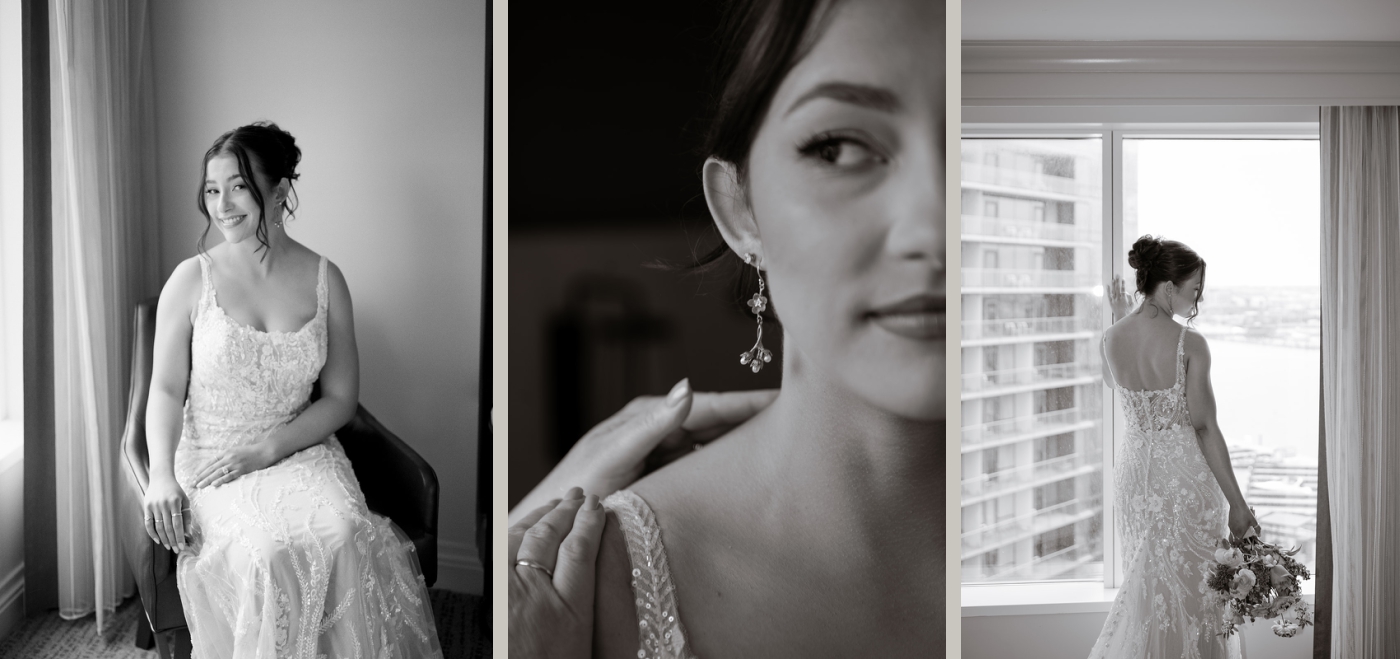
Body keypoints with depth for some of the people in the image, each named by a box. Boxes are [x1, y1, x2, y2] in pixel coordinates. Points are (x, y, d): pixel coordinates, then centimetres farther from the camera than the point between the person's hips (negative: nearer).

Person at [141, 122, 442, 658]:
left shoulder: (325, 280, 3)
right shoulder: (191, 280, 0)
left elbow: (341, 397, 4)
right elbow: (166, 389, 0)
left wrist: (268, 448, -10)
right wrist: (161, 474, -17)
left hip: (300, 448, 1)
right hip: (209, 457, -1)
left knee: (347, 535, -29)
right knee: (263, 550, -31)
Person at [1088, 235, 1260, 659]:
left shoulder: (1112, 339, -3)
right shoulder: (1190, 343, -16)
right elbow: (1205, 427, -16)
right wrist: (1237, 502, -10)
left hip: (1135, 472, 5)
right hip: (1185, 472, -5)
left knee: (1146, 585, 21)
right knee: (1189, 588, 10)